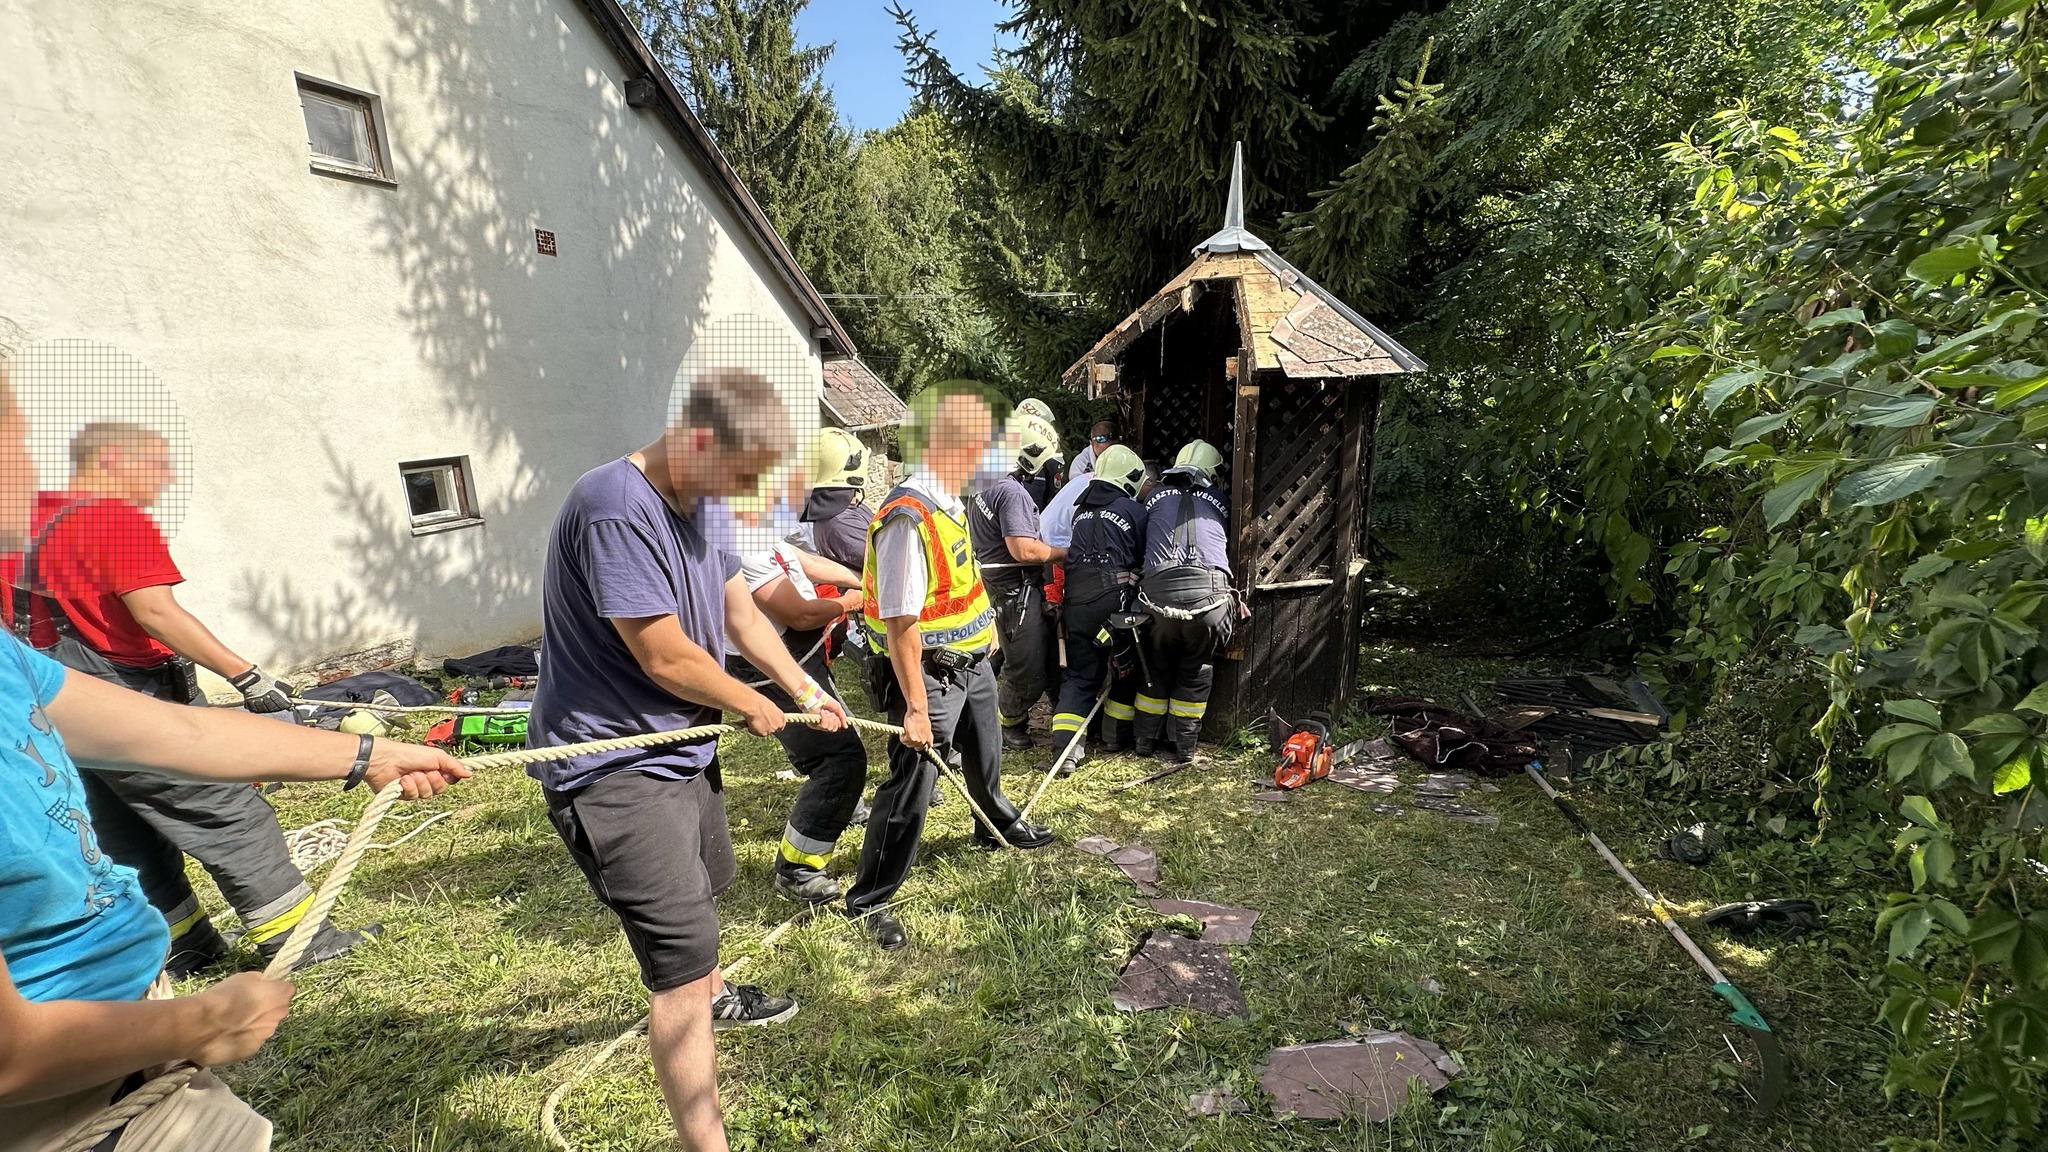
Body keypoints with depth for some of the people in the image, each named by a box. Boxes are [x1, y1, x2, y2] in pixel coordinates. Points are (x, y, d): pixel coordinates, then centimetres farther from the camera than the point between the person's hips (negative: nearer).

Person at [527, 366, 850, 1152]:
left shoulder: (698, 501, 2)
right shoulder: (617, 509, -28)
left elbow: (738, 611, 10)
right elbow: (666, 656, -27)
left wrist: (804, 690, 7)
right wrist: (754, 707, -11)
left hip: (678, 745, 10)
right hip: (611, 766, -10)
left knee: (697, 891, 31)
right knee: (682, 954, -10)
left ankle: (713, 998, 59)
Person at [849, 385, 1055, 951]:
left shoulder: (950, 503, 0)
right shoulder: (909, 518, -29)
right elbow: (900, 623, -28)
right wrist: (916, 709, -25)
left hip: (971, 663, 9)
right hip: (929, 673, -9)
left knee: (985, 756, 29)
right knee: (911, 783, 0)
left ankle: (998, 825, 57)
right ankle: (868, 899, 20)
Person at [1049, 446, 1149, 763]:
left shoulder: (1080, 512, 16)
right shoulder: (1134, 511, 1)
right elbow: (1143, 557, 4)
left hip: (1075, 599, 4)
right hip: (1115, 598, -4)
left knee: (1080, 674, 10)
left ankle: (1065, 744, -1)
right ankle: (1117, 737, 28)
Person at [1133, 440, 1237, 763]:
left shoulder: (1155, 496, 18)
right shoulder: (1219, 500, 16)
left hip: (1159, 592, 1)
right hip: (1209, 592, -1)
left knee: (1156, 669, 20)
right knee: (1196, 672, 18)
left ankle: (1146, 739, 29)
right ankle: (1184, 745, 24)